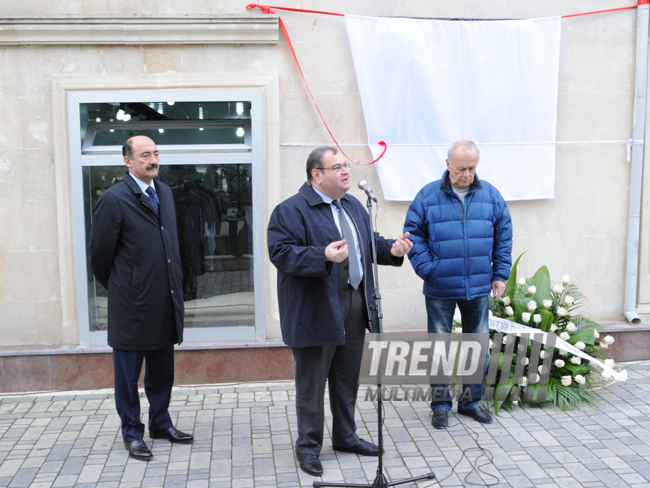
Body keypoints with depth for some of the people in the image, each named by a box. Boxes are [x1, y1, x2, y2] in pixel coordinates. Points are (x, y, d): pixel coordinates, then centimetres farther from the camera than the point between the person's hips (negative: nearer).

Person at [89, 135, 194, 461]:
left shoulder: (165, 193, 10)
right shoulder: (114, 199, -12)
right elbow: (99, 253, -7)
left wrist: (175, 285, 15)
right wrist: (119, 287, 5)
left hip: (165, 303, 7)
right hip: (132, 306, -6)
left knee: (162, 370, 18)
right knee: (128, 373, 9)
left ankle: (161, 424, 34)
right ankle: (132, 433, 24)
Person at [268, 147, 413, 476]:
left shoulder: (353, 206, 14)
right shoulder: (291, 211, -12)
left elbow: (369, 244, 21)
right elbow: (281, 252, -21)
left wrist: (391, 249, 0)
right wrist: (323, 256, -32)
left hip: (354, 308, 8)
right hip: (316, 312, -7)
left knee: (348, 379, 19)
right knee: (311, 384, 5)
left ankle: (345, 436, 36)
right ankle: (308, 446, 21)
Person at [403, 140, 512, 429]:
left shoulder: (490, 195, 4)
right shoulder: (427, 196, -4)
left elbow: (503, 236, 9)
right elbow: (413, 235, -2)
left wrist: (500, 274, 4)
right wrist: (427, 270, -11)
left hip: (479, 288, 3)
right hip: (440, 290, -2)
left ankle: (470, 401, 28)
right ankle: (441, 405, 20)